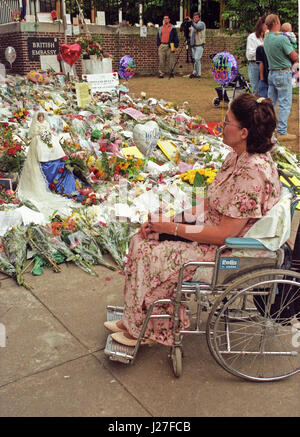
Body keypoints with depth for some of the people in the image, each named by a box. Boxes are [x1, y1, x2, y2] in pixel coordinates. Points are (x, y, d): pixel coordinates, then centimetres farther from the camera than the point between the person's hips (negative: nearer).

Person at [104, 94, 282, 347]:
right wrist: (180, 214, -2)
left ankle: (144, 329, 13)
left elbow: (224, 234, -27)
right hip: (213, 228, 10)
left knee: (149, 255, -12)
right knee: (143, 238, 1)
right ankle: (136, 321, 12)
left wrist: (174, 228, -19)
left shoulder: (252, 172, -28)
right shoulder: (239, 157, 2)